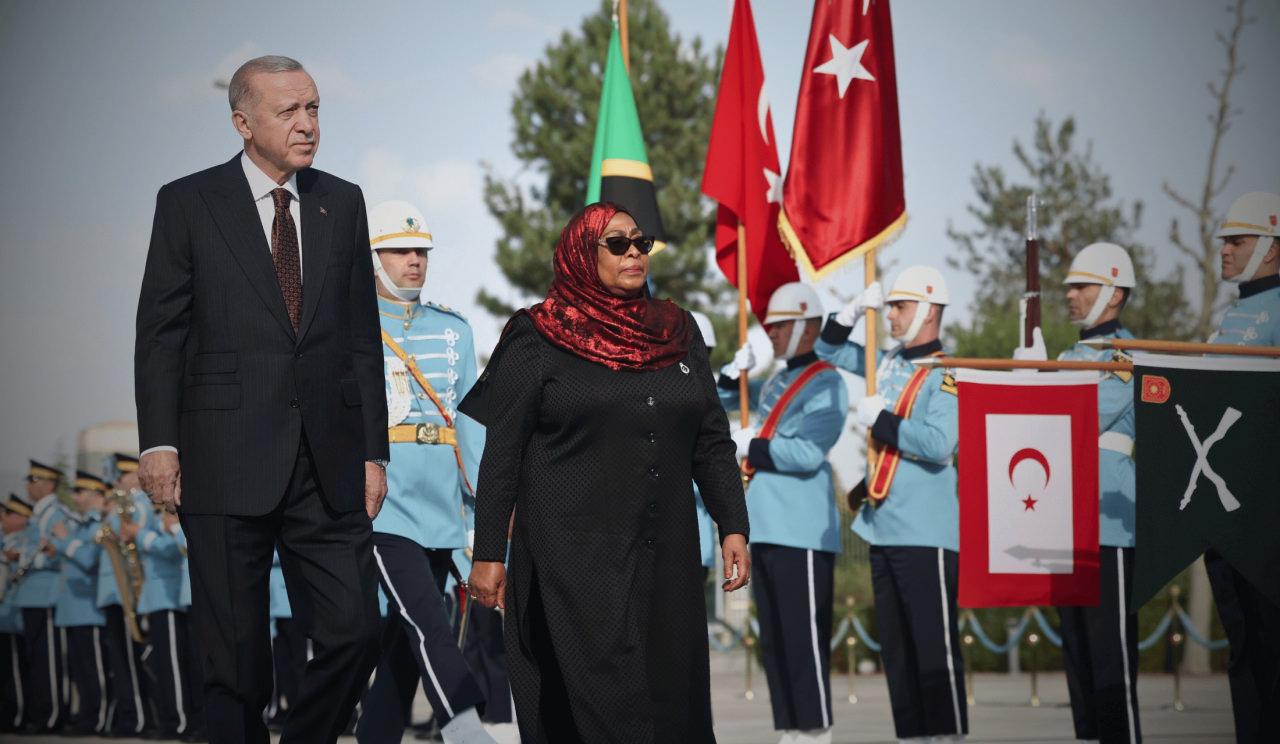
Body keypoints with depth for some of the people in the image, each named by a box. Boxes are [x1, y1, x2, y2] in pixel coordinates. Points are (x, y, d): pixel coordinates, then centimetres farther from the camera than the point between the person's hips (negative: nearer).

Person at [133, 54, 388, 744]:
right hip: (226, 465, -3)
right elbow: (160, 332, 1)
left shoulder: (342, 203, 12)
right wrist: (159, 441, -9)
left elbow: (362, 336, 13)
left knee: (354, 633, -3)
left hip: (328, 467, 3)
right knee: (236, 656, 2)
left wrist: (373, 451, 8)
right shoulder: (187, 202, 2)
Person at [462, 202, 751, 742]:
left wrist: (733, 526, 3)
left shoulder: (679, 333, 12)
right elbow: (502, 454, -2)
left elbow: (712, 442, 13)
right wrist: (488, 553, -7)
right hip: (574, 559, -4)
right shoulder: (538, 340, 0)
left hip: (667, 559, 5)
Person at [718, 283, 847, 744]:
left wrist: (750, 447, -11)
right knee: (772, 641, 10)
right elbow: (719, 403, 29)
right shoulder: (774, 384, 18)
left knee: (804, 638, -9)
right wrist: (735, 372, 10)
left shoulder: (826, 385, -7)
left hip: (802, 533, -9)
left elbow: (808, 452, -19)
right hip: (764, 529, 9)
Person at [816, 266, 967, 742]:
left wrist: (880, 419, -15)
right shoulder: (889, 364, 13)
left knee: (934, 646, -8)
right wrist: (855, 310, 10)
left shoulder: (947, 376, -9)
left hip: (926, 533, -8)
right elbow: (829, 350, 26)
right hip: (883, 529, 8)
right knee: (895, 647, 11)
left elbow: (939, 444, -22)